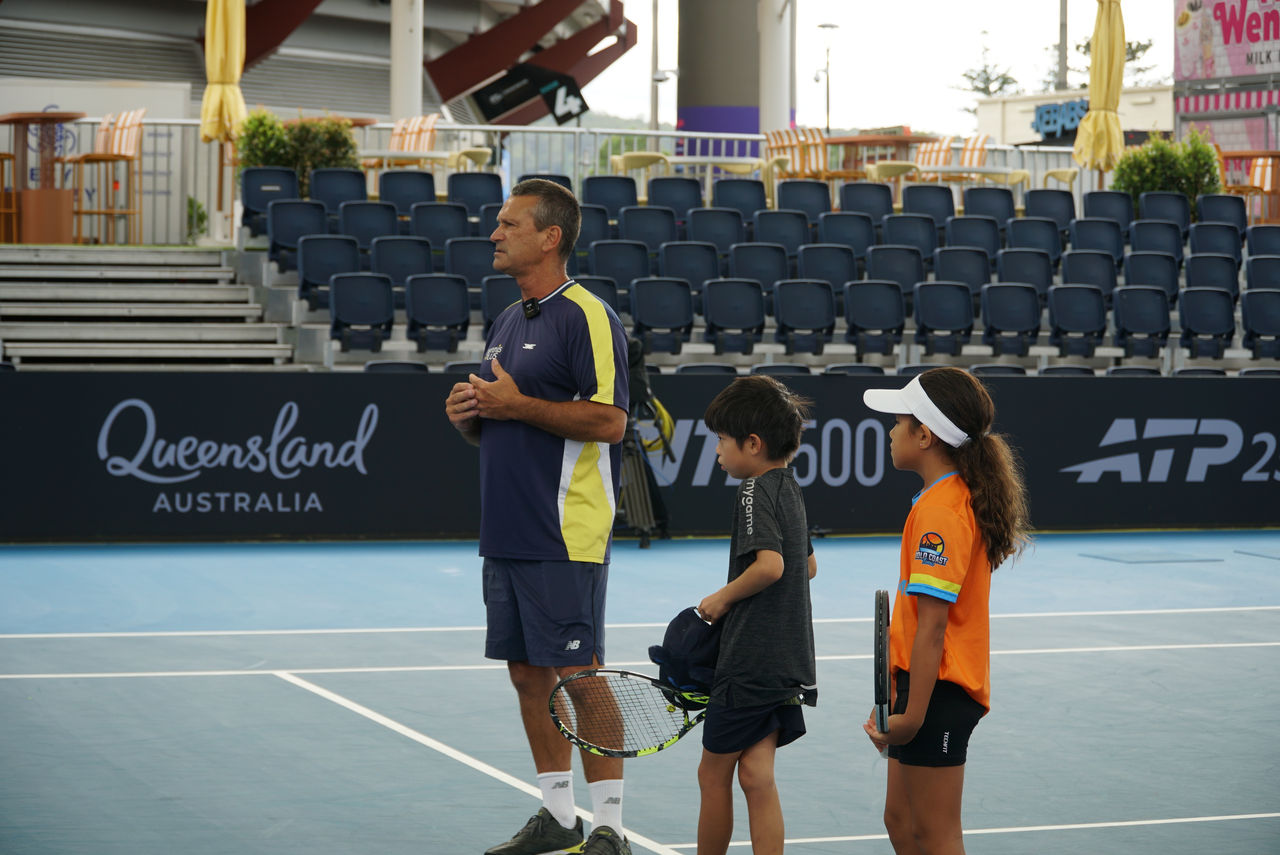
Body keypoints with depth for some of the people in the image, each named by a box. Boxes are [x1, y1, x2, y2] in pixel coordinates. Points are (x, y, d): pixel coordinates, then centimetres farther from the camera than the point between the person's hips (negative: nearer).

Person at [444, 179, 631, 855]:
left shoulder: (585, 316, -10)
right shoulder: (506, 323, 18)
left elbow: (609, 420, -18)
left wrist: (518, 405, -18)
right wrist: (466, 413, 4)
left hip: (565, 537, -9)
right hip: (506, 534, 9)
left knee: (580, 678, -7)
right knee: (528, 673, 11)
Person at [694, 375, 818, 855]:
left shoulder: (755, 491, -14)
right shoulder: (789, 487, 13)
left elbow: (770, 564, -27)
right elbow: (807, 565, 25)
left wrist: (722, 598, -12)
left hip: (749, 662, -8)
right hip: (789, 662, 8)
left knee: (714, 773, 7)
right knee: (756, 775, 5)